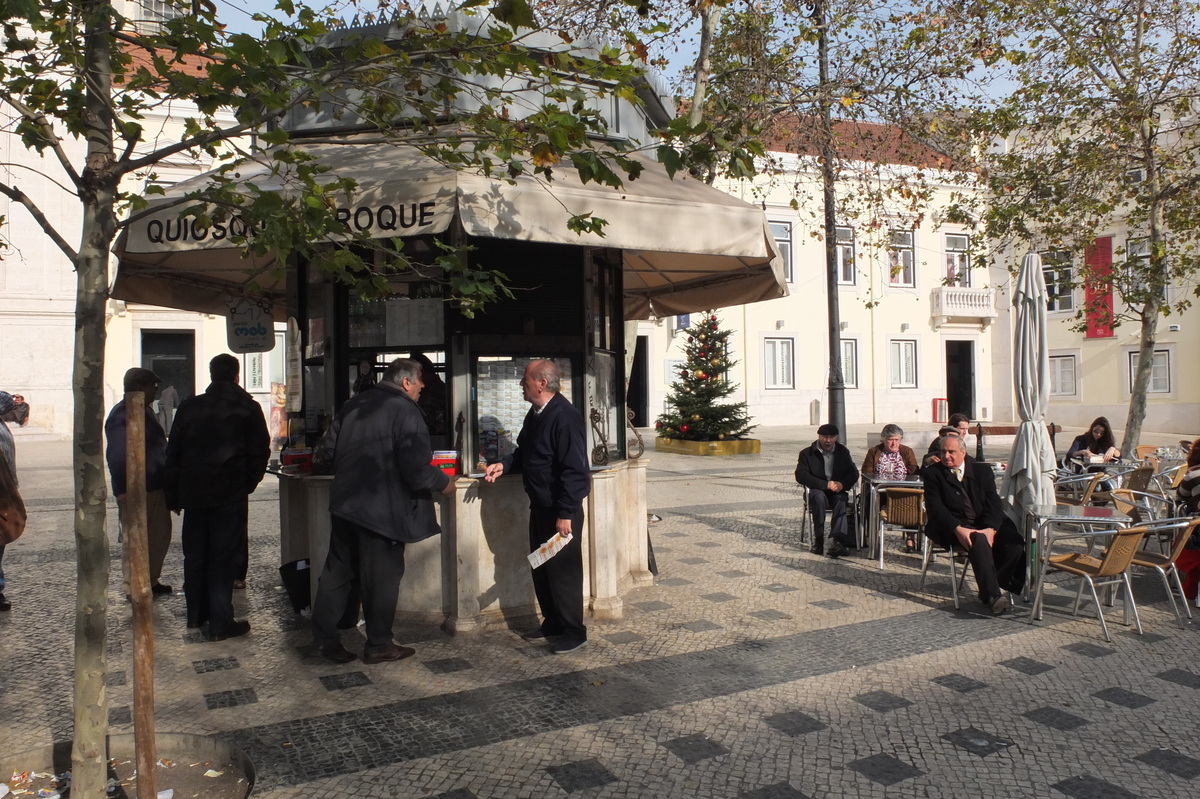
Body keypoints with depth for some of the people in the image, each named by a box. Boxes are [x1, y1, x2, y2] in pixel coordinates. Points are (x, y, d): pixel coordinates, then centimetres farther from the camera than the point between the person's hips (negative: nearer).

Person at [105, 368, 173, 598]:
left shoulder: (145, 411, 16)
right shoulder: (121, 415, -15)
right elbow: (117, 456, -22)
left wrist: (167, 481, 20)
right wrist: (123, 490, -24)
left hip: (156, 487, 10)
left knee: (160, 536, 15)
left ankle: (151, 580, 28)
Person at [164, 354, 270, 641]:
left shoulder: (189, 407, 6)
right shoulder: (248, 408, -3)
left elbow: (173, 453, 8)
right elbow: (260, 452, -5)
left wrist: (173, 496, 13)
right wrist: (248, 485, 9)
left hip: (193, 493, 4)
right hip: (228, 494, -3)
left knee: (194, 555, 15)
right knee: (222, 558, 0)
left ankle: (195, 614, 26)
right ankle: (220, 623, 1)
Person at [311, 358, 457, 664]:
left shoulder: (353, 405, 8)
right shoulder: (406, 411, -14)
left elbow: (328, 451, 13)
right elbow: (417, 469, -21)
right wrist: (443, 482, -3)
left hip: (345, 502, 7)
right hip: (382, 509, -7)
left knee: (338, 570, 16)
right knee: (382, 576, 6)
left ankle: (324, 636, 23)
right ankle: (378, 645, 17)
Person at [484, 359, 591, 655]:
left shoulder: (564, 417, -22)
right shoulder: (535, 414, 9)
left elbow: (574, 469, -24)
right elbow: (524, 453, 22)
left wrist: (565, 514, -23)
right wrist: (503, 466, 3)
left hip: (561, 510, -10)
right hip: (540, 507, 10)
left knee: (563, 570, 1)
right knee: (541, 568, 18)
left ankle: (573, 631, 16)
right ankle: (553, 623, 33)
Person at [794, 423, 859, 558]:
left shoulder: (843, 452, 13)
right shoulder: (807, 453, 2)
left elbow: (854, 473, 8)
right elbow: (801, 476, -12)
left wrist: (842, 484, -16)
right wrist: (825, 484, -22)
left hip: (838, 491, 2)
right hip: (818, 490, -2)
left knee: (841, 499, -32)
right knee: (818, 496, -36)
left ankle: (838, 541, -44)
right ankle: (818, 540, -33)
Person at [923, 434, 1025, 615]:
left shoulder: (982, 470, 11)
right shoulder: (933, 473, 4)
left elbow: (993, 503, 0)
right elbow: (935, 508, -7)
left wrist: (990, 529, -19)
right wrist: (958, 529, -24)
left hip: (985, 526, 4)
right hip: (953, 527, -4)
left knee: (1015, 543, -23)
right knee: (979, 540, -34)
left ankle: (988, 590, -14)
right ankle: (992, 595, -39)